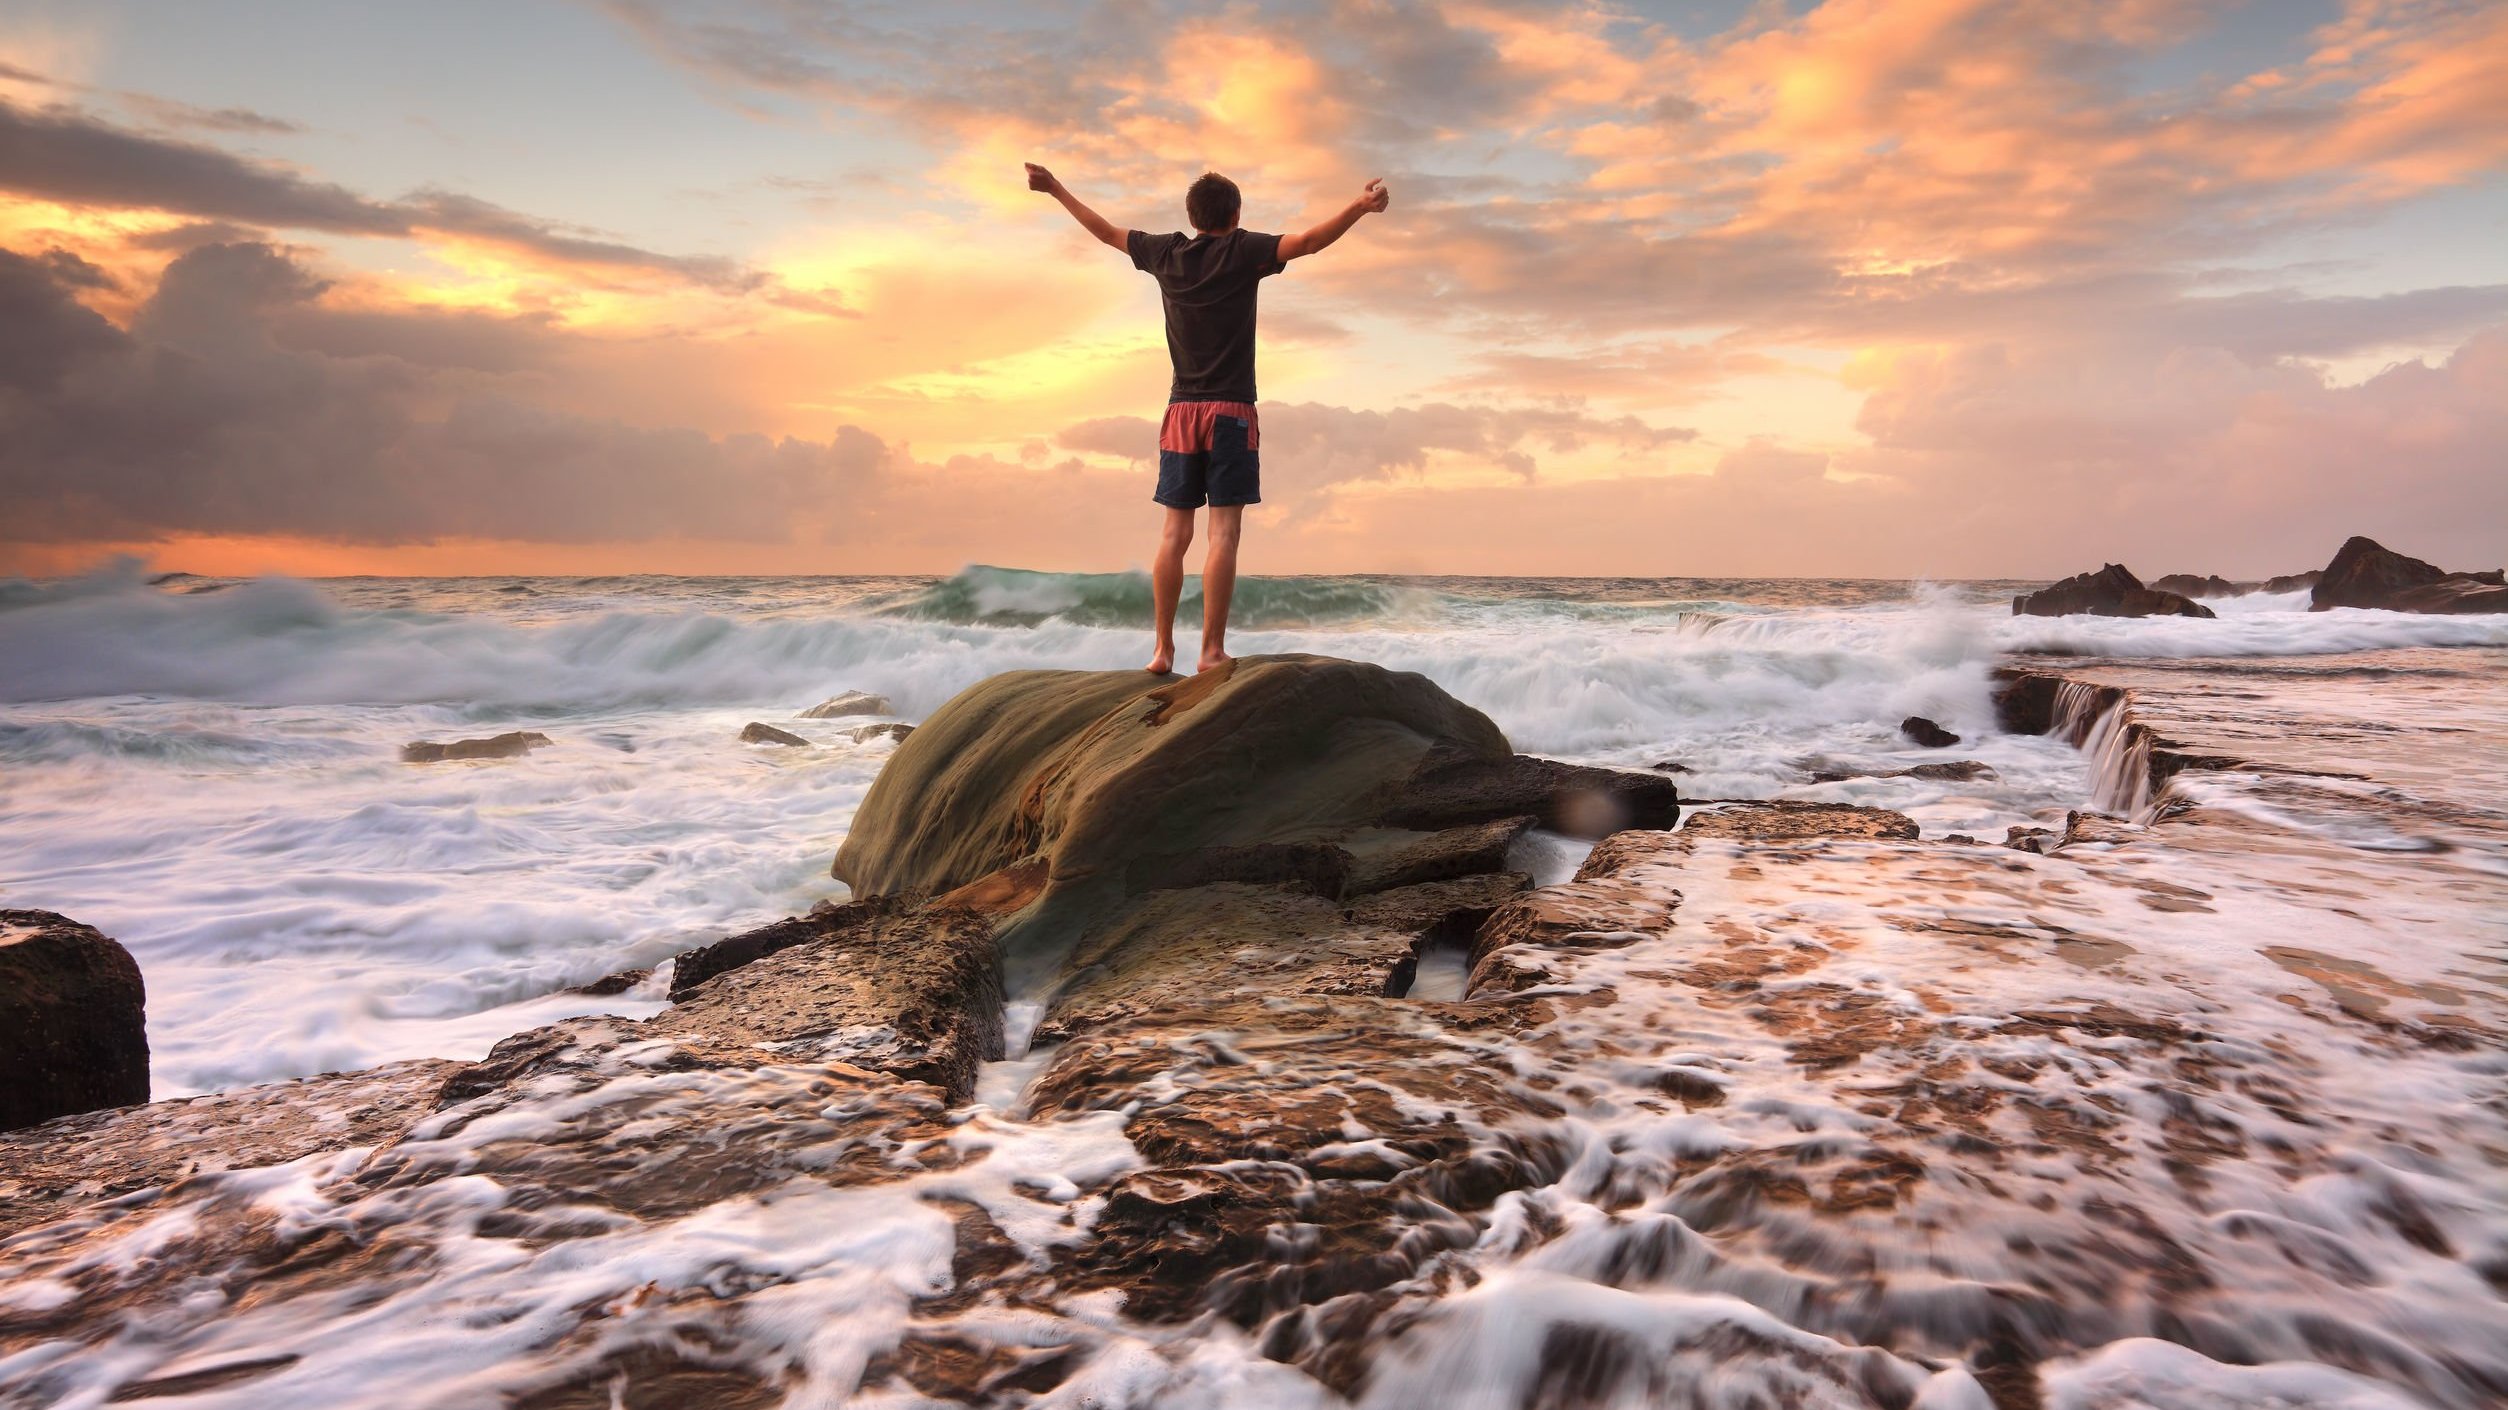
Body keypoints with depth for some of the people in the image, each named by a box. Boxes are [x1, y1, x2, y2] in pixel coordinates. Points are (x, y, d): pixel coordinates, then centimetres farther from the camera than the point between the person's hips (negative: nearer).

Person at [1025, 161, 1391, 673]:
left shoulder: (1166, 253, 11)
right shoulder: (1242, 251, -2)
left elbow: (1106, 231, 23)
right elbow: (1309, 242, -15)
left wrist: (1055, 189, 35)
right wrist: (1361, 206, -18)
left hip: (1181, 411, 5)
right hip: (1230, 410, -5)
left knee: (1174, 533, 5)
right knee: (1224, 532, -7)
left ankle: (1163, 648, 5)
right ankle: (1212, 651, -10)